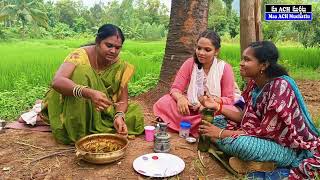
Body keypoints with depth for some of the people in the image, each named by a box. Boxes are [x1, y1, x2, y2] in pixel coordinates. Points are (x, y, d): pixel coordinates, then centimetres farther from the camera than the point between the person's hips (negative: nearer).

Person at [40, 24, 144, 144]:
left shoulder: (120, 66, -9)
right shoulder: (81, 55, -21)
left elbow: (123, 98, -8)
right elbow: (56, 81, -37)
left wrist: (119, 116, -29)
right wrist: (89, 93, -53)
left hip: (102, 114, 4)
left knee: (136, 114, -15)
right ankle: (79, 132, -22)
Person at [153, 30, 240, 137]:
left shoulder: (225, 68, -7)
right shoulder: (190, 63, -2)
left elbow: (229, 100, -7)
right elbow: (175, 88, -5)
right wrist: (180, 98, -29)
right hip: (190, 109, 2)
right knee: (163, 103, -23)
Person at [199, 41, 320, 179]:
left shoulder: (280, 86, -25)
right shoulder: (254, 83, -2)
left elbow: (265, 131, -25)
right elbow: (246, 118, 2)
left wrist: (221, 133, -23)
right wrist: (217, 106, -10)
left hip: (287, 147, -9)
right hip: (265, 137, 9)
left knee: (236, 142, -36)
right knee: (218, 121, 1)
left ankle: (259, 164, -5)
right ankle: (258, 161, -5)